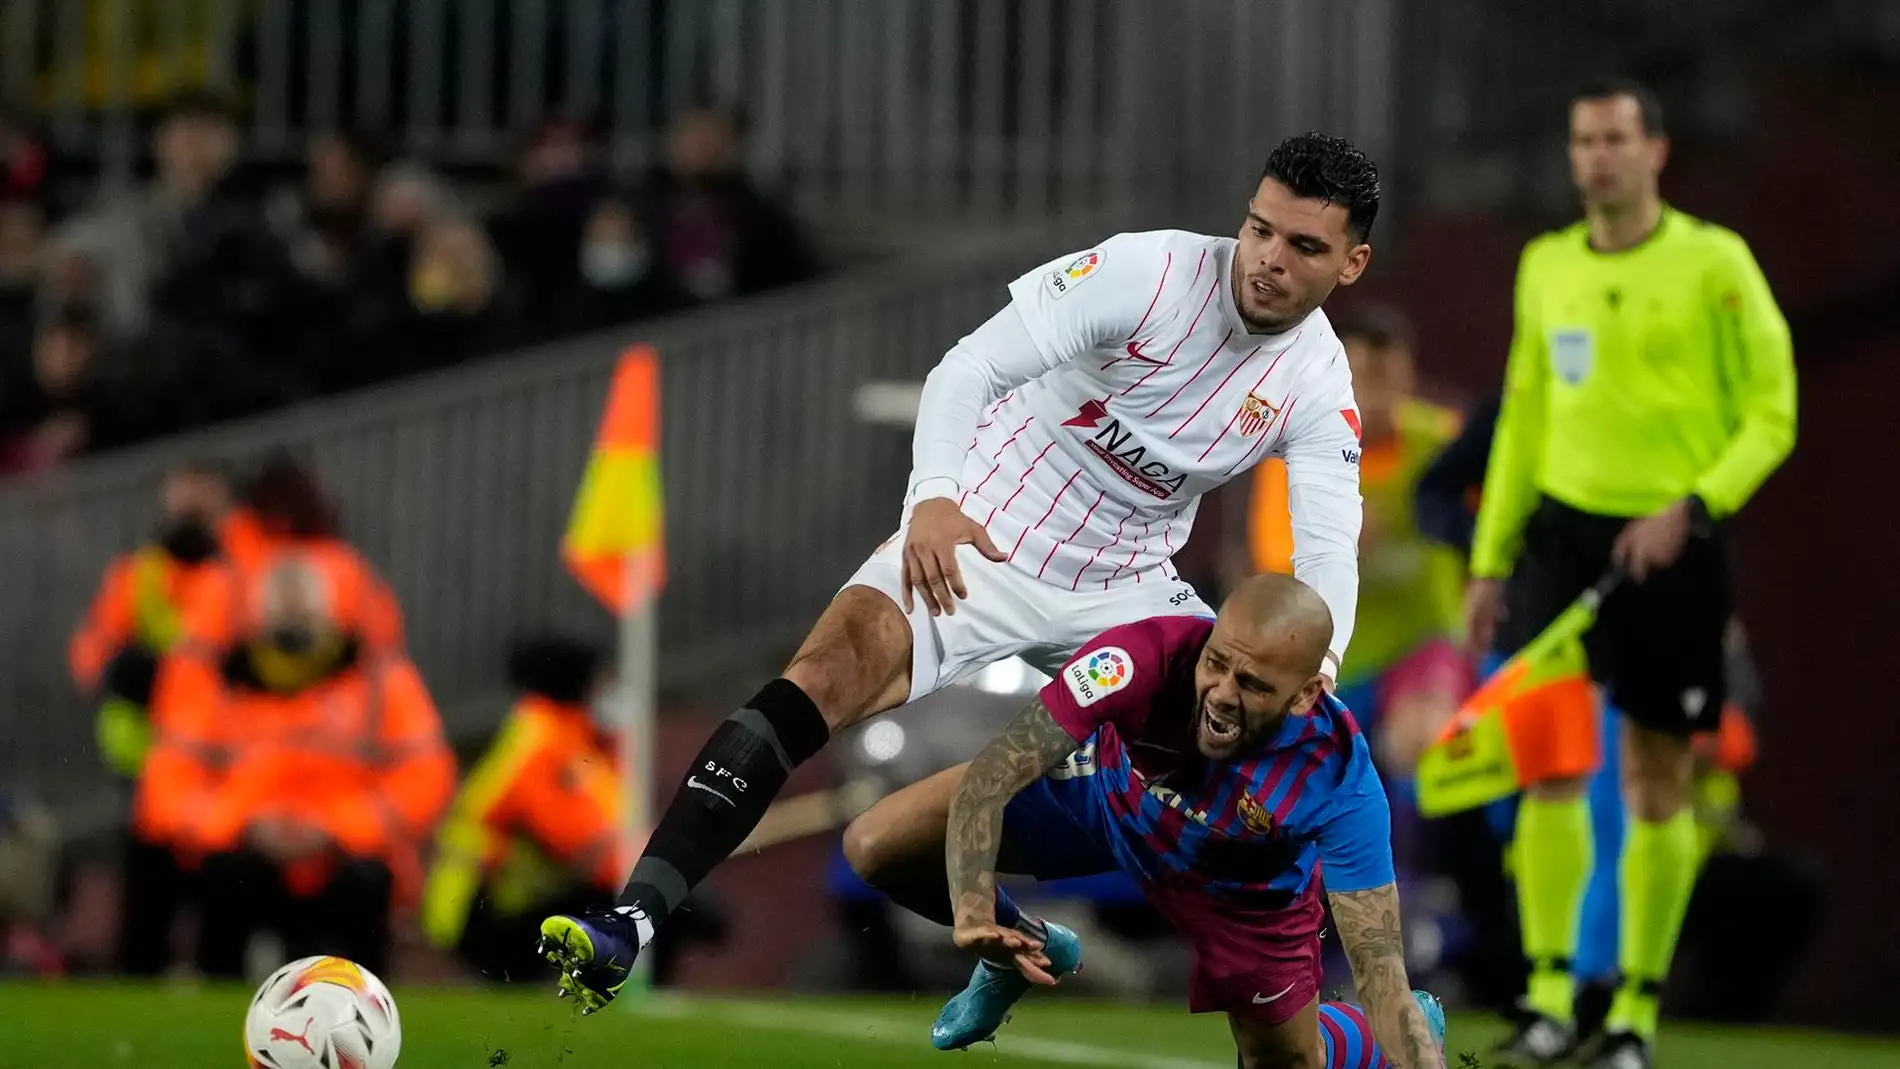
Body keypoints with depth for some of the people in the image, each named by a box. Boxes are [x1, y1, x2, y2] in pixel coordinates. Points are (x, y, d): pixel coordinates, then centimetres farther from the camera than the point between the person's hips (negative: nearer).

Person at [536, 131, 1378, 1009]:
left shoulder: (1318, 385, -5)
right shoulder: (1149, 272, -17)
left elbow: (1327, 549, -15)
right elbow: (971, 366, -23)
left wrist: (1314, 665, -37)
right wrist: (933, 497, -41)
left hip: (1125, 590, 5)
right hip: (980, 546, -5)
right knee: (823, 680, -27)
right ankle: (630, 923, -34)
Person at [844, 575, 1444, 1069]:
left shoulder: (1342, 778, -40)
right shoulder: (1142, 658, -41)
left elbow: (1379, 970, -36)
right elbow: (989, 778, -38)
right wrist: (974, 914, -54)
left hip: (1246, 888, -1)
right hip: (1110, 795, 1)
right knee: (875, 848, -9)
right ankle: (1025, 950, 23)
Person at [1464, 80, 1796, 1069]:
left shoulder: (1714, 264, -4)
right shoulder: (1545, 267, 10)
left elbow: (1770, 415, -5)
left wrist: (1692, 508, -18)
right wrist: (1489, 558, 16)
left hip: (1671, 544, -3)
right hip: (1562, 527, 3)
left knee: (1658, 780, 1)